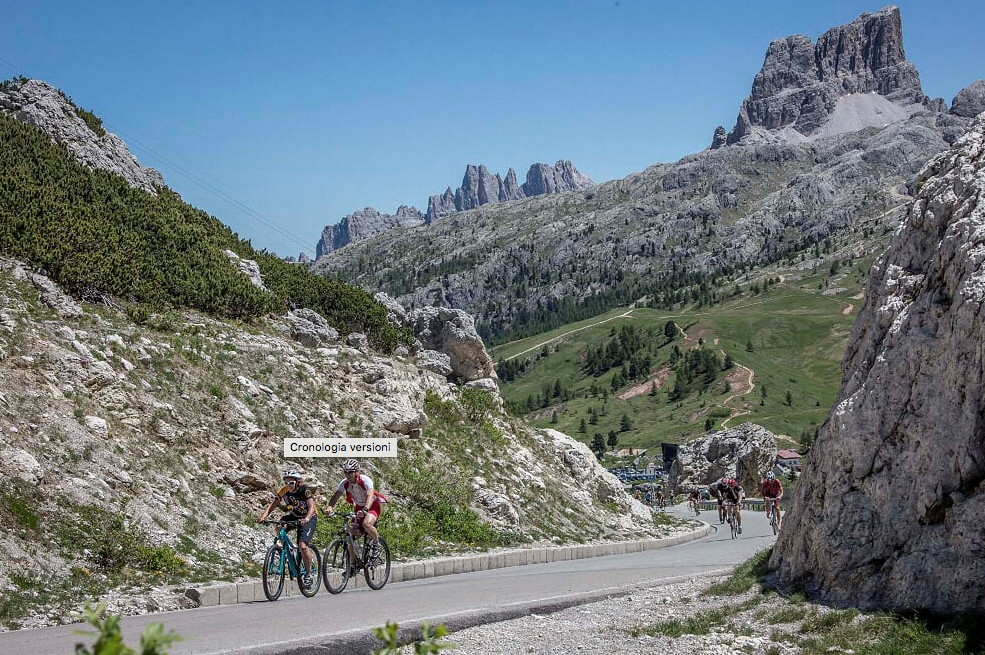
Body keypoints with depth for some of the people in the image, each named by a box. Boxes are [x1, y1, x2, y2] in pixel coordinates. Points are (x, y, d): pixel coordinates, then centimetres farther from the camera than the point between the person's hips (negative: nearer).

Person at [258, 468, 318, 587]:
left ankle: (309, 575, -5)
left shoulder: (305, 490, -25)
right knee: (277, 529, -25)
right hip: (294, 516, 5)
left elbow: (311, 507, -35)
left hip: (309, 518, -5)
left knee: (303, 546, -22)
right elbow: (272, 505, -18)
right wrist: (263, 516, -36)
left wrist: (306, 519, -55)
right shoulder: (284, 491, -13)